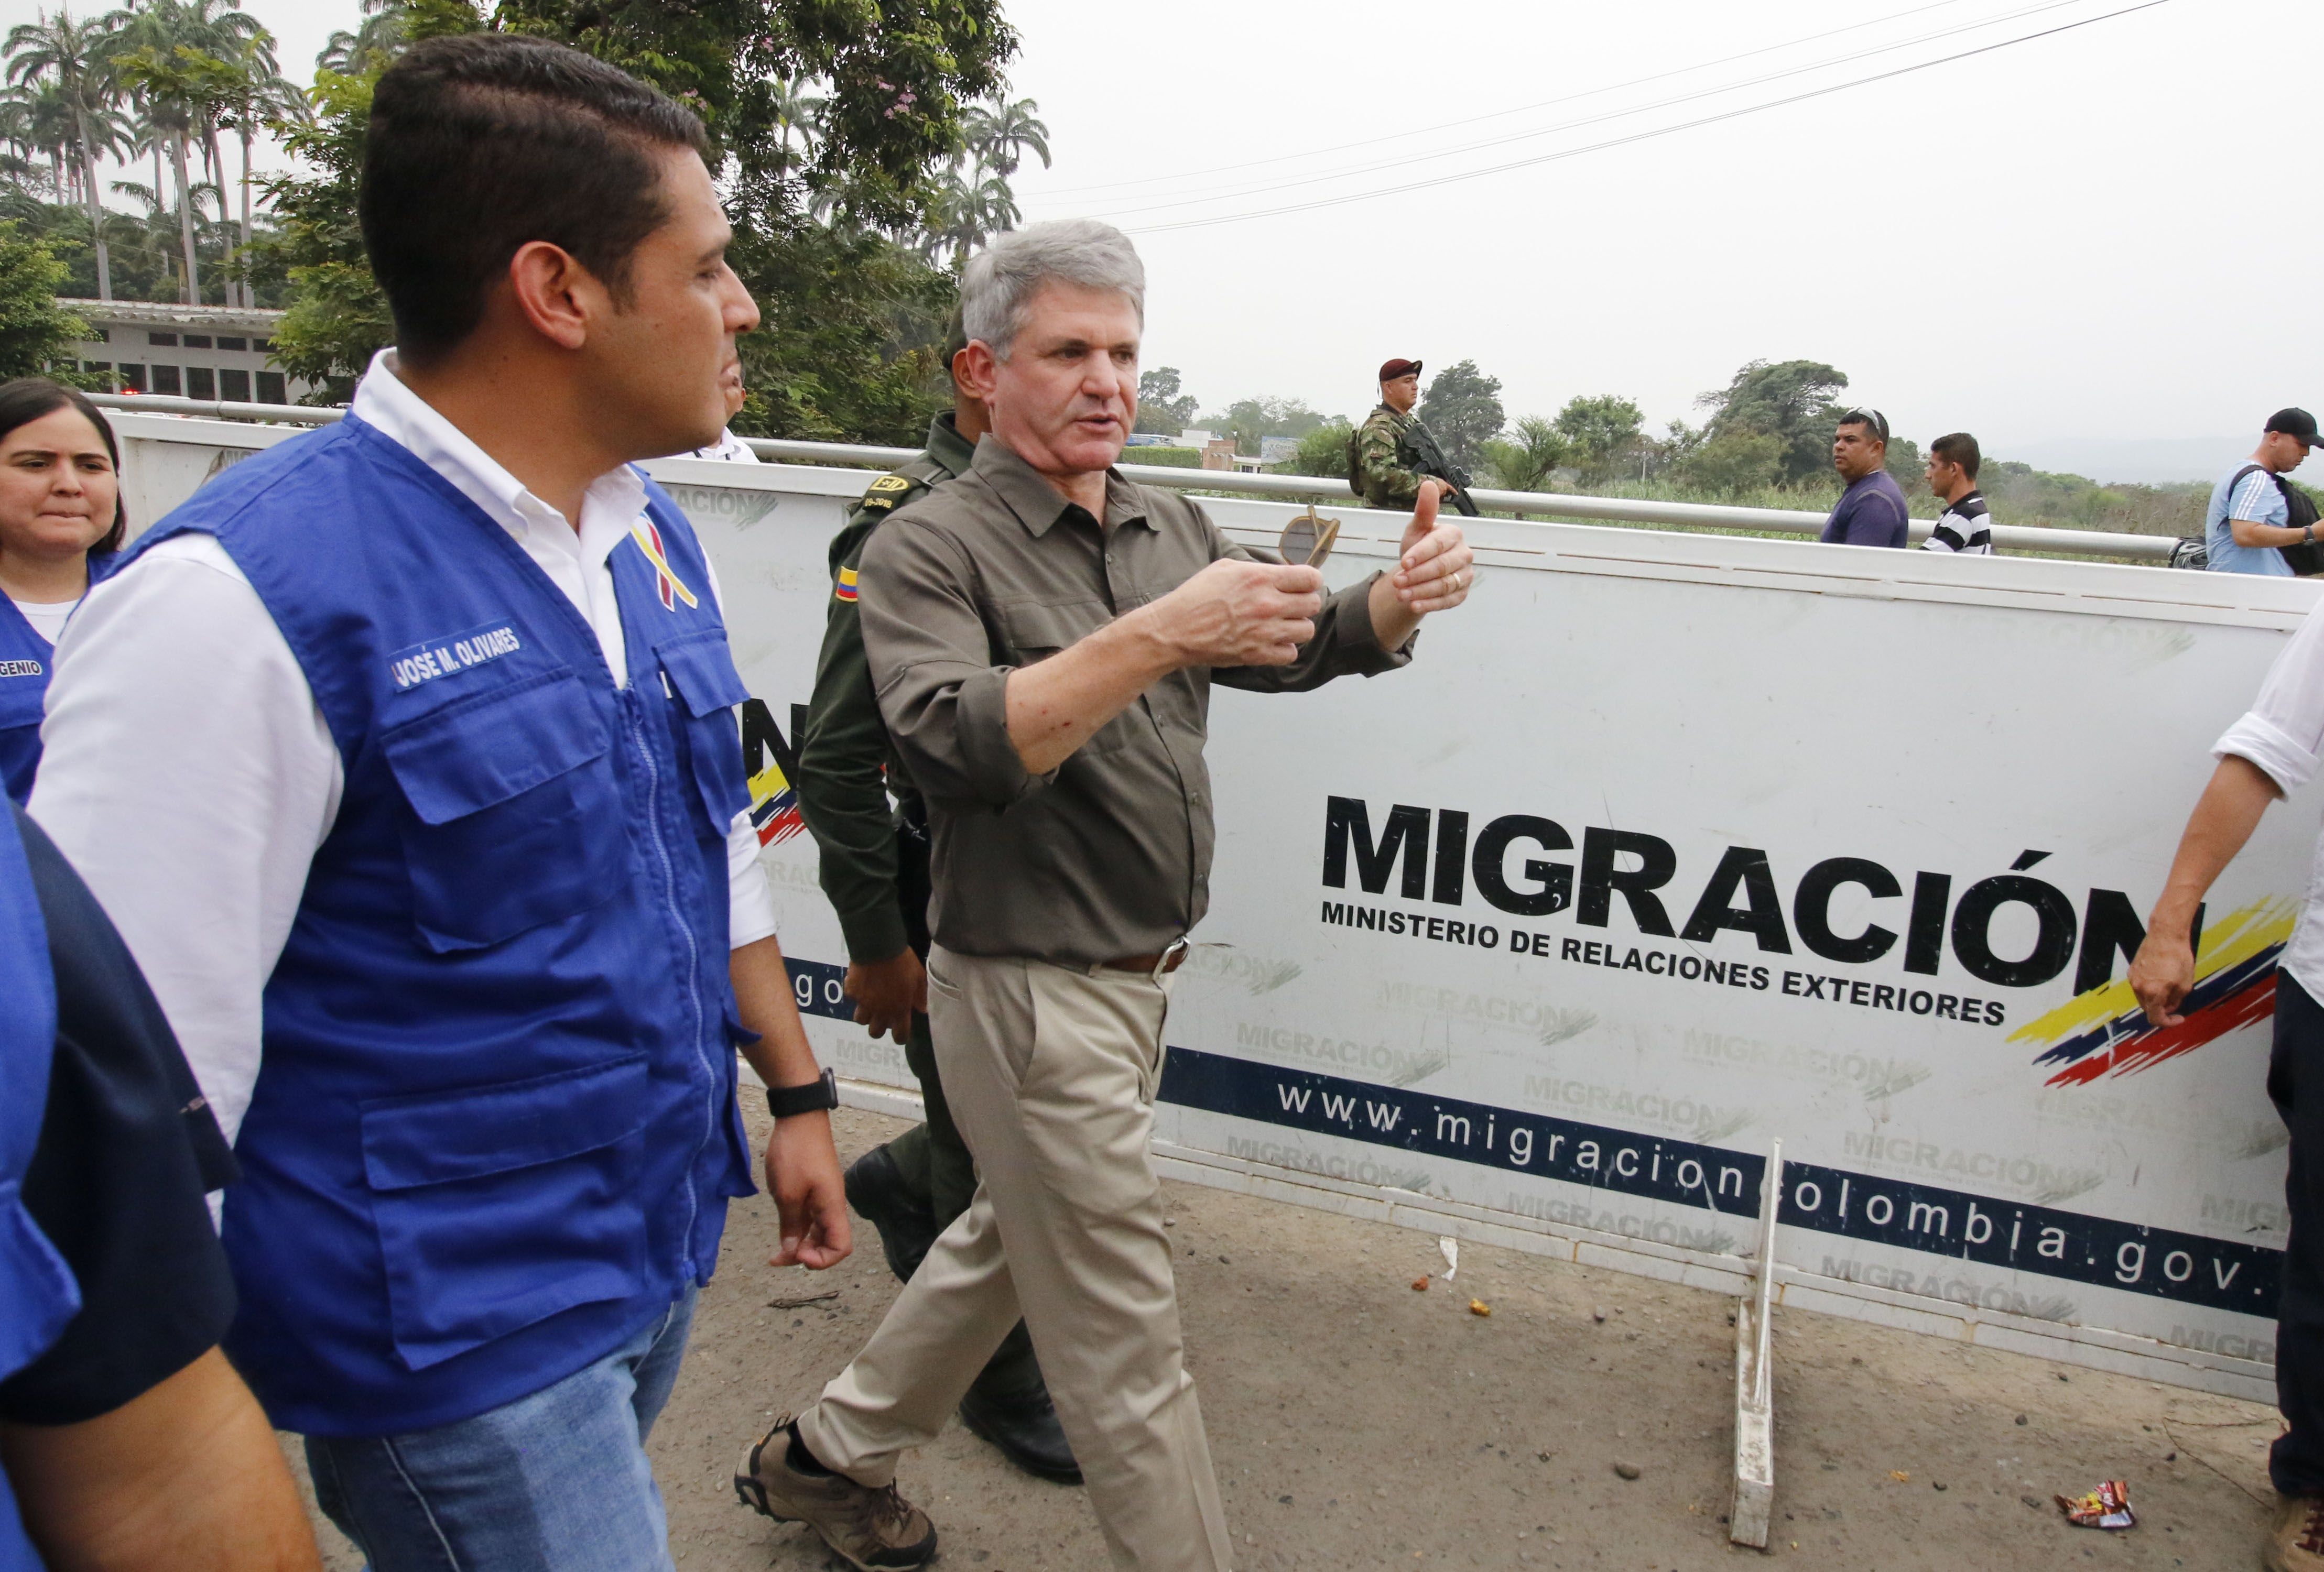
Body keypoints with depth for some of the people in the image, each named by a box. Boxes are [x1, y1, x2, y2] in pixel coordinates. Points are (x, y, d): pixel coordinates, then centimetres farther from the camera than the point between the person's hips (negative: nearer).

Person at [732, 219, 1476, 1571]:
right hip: (1035, 992, -8)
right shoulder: (932, 549, -13)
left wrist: (1400, 598, -18)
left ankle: (829, 1457, 45)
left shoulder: (1174, 530, 9)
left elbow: (1299, 649, 3)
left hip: (1138, 978, 8)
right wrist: (1155, 639, -38)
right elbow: (958, 745, -28)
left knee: (1014, 1241, 24)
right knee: (1127, 1344, 2)